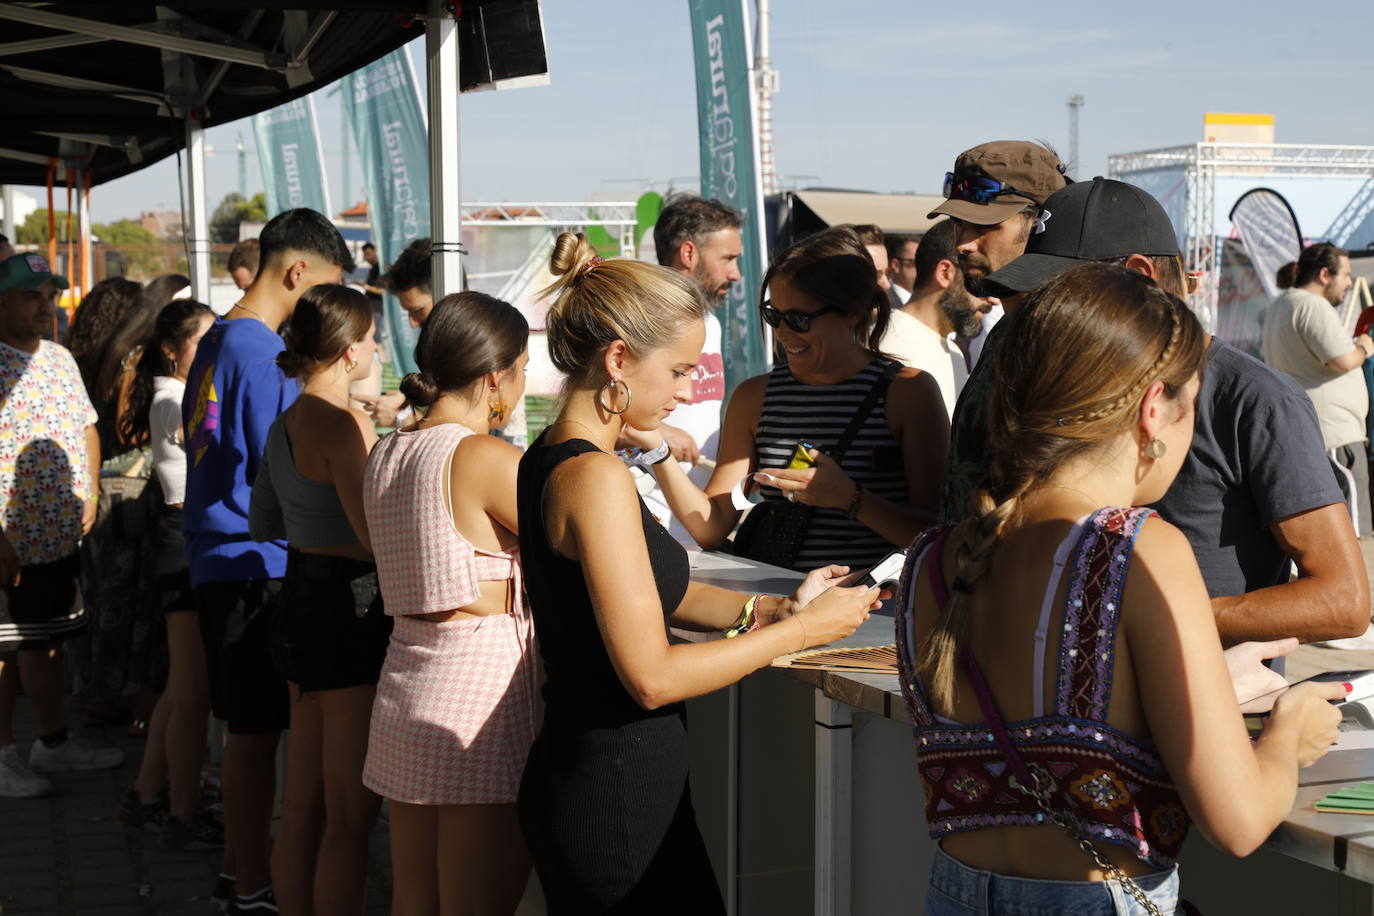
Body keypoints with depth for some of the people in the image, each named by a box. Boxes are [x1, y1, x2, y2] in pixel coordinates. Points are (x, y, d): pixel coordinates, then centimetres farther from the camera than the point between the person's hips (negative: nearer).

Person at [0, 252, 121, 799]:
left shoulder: (59, 359, 11)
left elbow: (86, 427, 22)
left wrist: (90, 494, 10)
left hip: (59, 536, 7)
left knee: (46, 642, 17)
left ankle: (54, 744, 28)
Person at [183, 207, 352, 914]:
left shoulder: (217, 341, 13)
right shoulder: (264, 353, -17)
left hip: (217, 559, 9)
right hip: (258, 564, -9)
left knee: (245, 723, 17)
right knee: (258, 728, -1)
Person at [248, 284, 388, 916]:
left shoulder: (285, 424, 10)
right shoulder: (344, 423, -18)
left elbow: (263, 523, 21)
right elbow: (375, 532, -26)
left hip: (300, 602, 9)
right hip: (349, 609, -9)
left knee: (304, 808, 17)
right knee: (350, 816, -2)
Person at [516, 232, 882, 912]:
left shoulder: (548, 460, 9)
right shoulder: (596, 478, -20)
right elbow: (652, 675, -22)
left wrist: (771, 609, 4)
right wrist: (802, 631, -13)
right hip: (615, 797, -10)